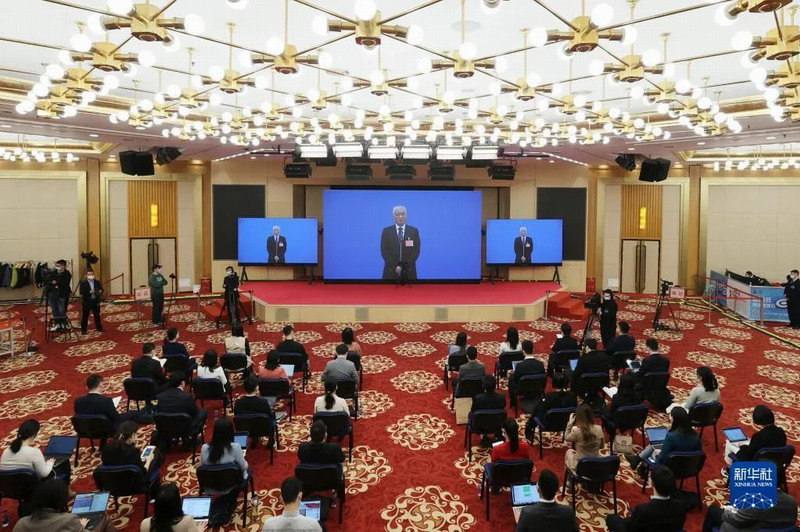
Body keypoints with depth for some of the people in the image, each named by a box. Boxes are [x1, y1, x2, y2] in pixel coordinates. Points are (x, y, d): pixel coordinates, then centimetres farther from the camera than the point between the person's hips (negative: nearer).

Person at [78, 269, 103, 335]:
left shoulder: (97, 282, 7)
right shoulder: (83, 283, -5)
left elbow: (101, 289, 8)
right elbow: (81, 292, -14)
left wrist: (100, 291, -15)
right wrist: (89, 292, -24)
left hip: (95, 301, 4)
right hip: (86, 301, -3)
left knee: (97, 315, 12)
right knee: (85, 316, 1)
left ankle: (99, 328, 23)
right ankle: (83, 330, 7)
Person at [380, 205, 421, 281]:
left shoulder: (414, 231, 6)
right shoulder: (386, 231, 5)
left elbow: (416, 251, 1)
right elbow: (384, 251, -1)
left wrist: (405, 266, -10)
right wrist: (395, 267, -11)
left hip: (409, 272, 1)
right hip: (391, 271, 0)